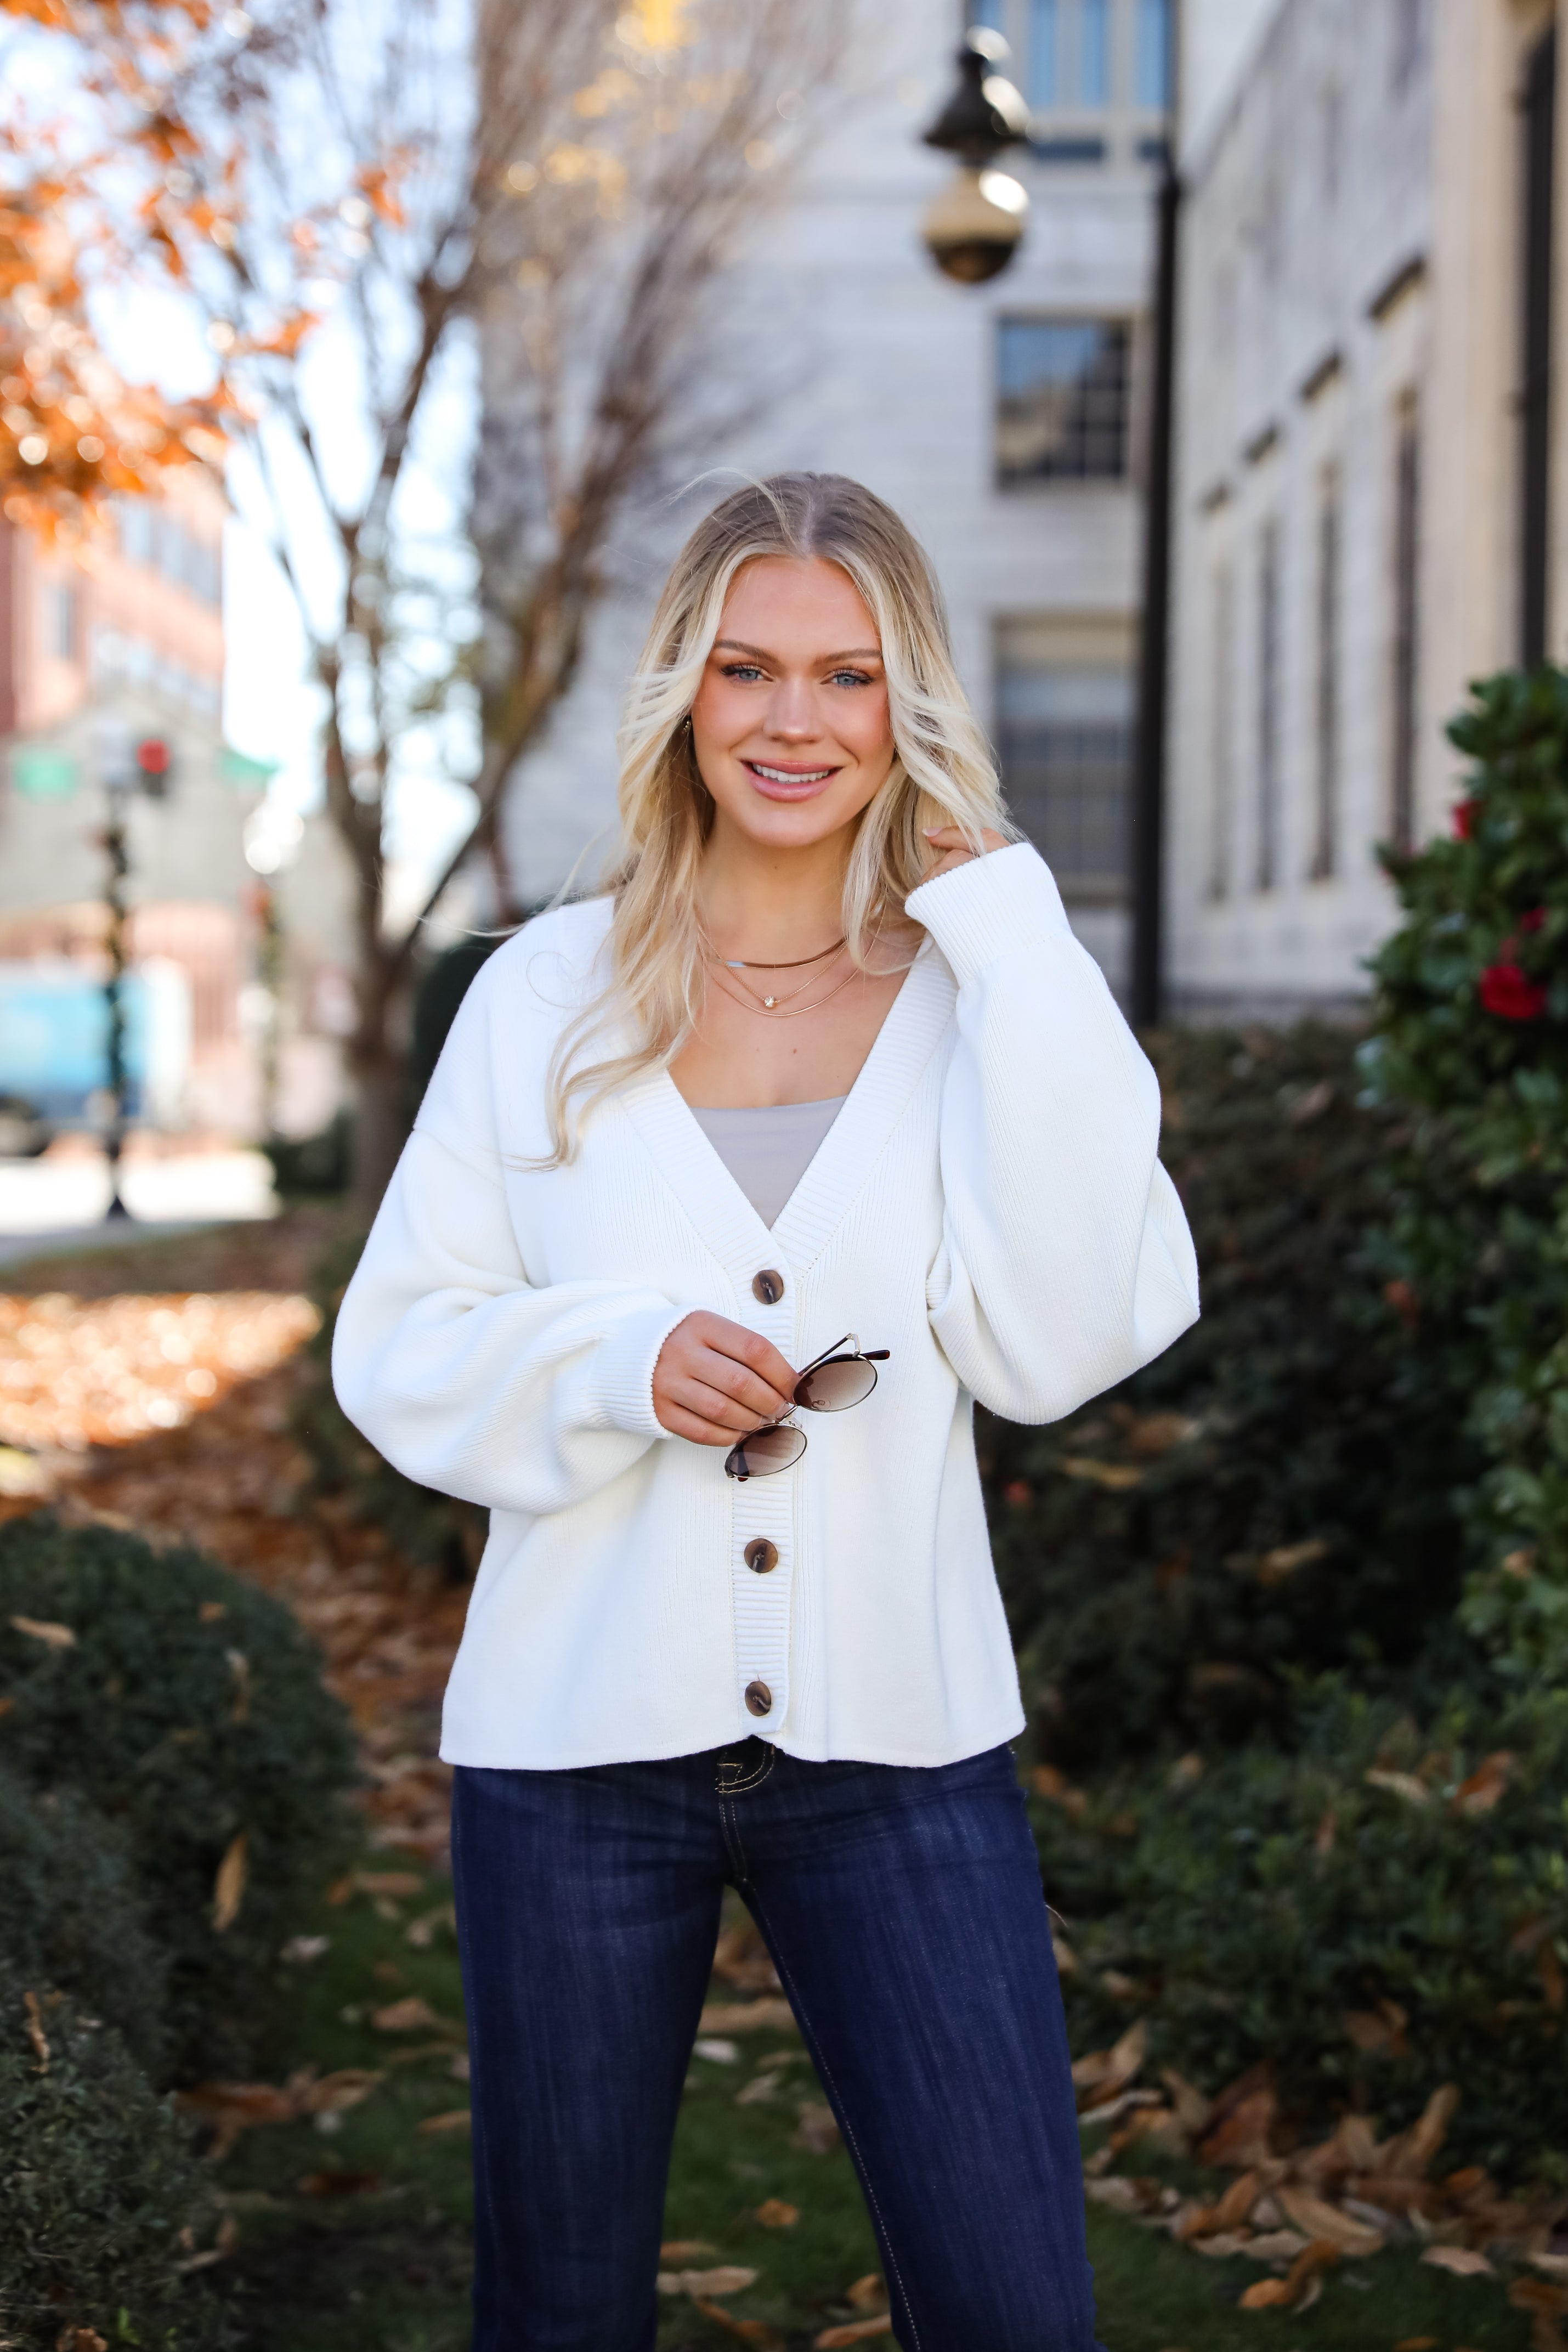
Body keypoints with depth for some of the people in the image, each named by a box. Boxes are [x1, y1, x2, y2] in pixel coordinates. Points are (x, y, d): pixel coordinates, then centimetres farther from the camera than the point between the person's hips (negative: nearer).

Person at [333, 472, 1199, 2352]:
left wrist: (1007, 937, -13)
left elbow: (1061, 1346, -13)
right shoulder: (549, 994, 2)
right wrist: (619, 1359, -17)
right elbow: (396, 1349, 3)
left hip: (894, 1733, 0)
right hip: (578, 1731, 1)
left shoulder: (982, 992, 1)